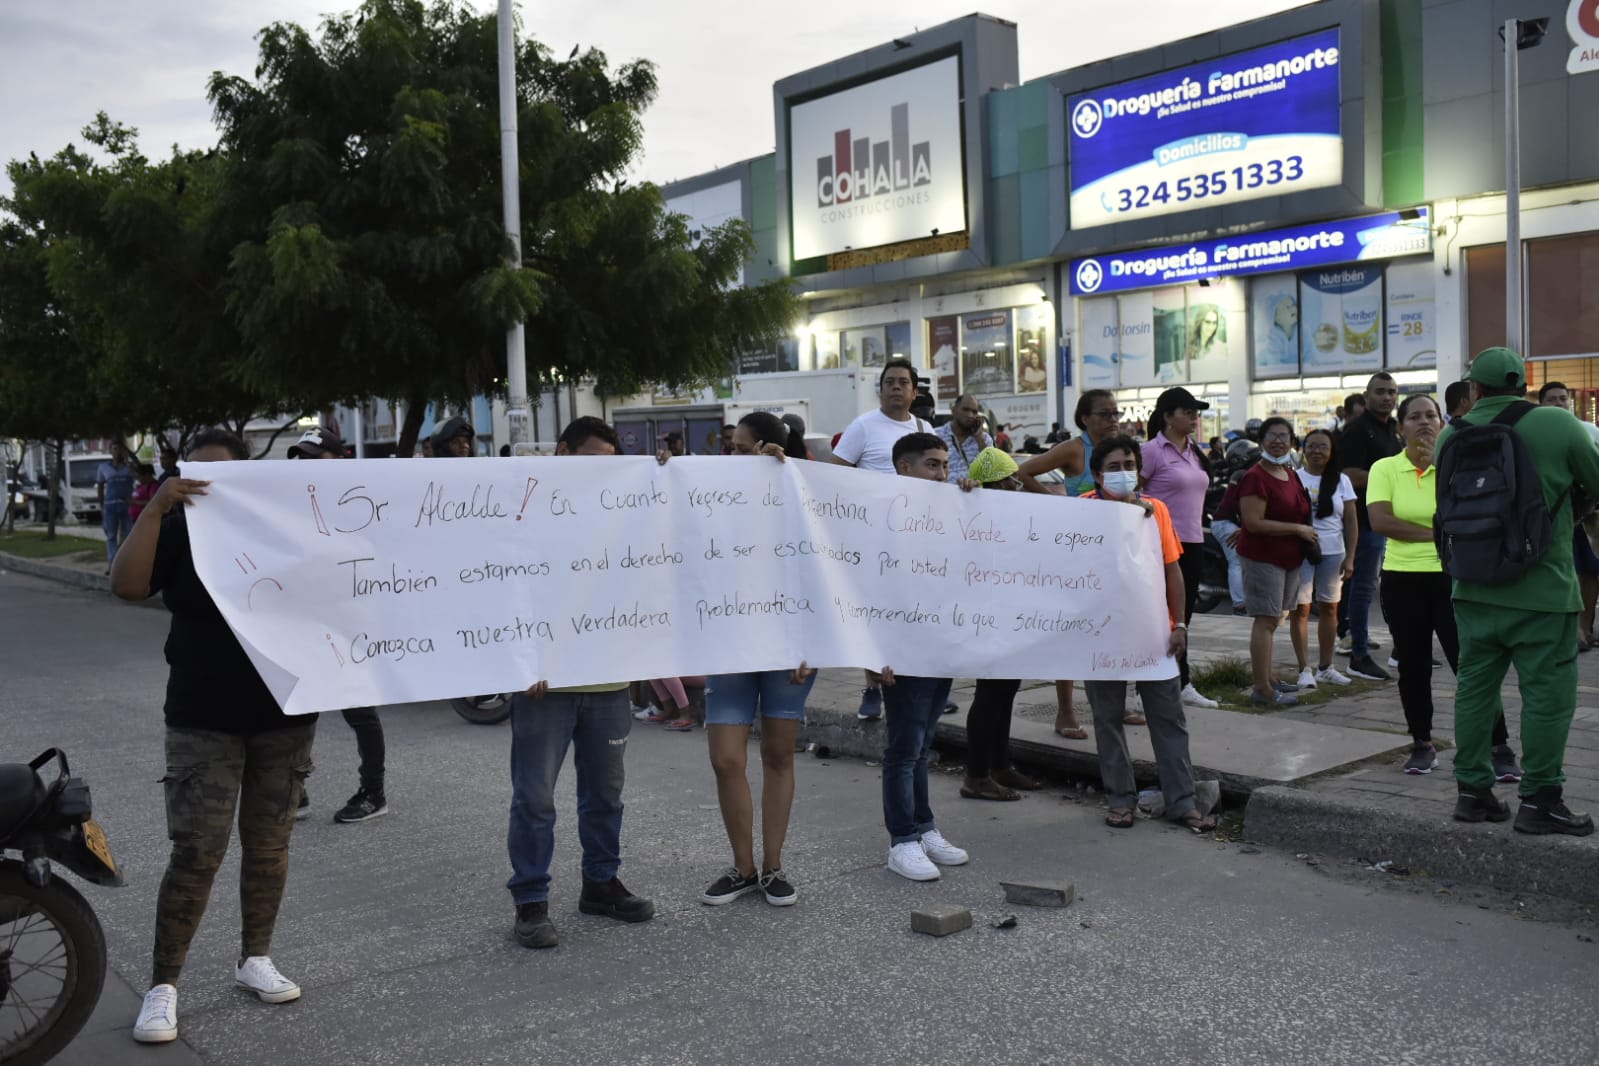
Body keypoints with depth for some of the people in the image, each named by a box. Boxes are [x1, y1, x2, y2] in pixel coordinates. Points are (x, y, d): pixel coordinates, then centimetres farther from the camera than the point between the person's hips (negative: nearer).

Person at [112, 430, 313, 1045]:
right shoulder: (181, 530, 1)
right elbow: (126, 585, -16)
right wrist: (156, 508, -22)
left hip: (285, 717, 2)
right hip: (203, 723, -2)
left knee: (268, 843, 11)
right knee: (196, 853, -6)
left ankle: (255, 958, 26)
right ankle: (163, 985, 4)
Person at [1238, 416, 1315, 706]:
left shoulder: (1290, 474, 13)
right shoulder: (1256, 477, -15)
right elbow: (1254, 522, -21)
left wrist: (1307, 532, 15)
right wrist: (1298, 529, -17)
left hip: (1289, 559, 9)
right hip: (1263, 557, -9)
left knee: (1273, 620, 15)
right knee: (1266, 620, -9)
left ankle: (1267, 679, 24)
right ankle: (1262, 689, -7)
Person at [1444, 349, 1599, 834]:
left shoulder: (1451, 437, 1)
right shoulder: (1558, 425, -9)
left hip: (1473, 589, 4)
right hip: (1540, 591, -4)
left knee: (1475, 687, 12)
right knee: (1547, 694, 4)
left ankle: (1473, 790, 18)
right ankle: (1539, 800, 7)